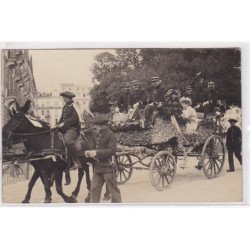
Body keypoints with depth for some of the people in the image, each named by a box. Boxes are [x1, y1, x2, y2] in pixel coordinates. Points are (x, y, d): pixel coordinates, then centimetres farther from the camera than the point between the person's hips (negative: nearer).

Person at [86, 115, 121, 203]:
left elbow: (111, 151, -21)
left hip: (108, 167, -8)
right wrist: (89, 152, 1)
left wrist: (96, 153, -25)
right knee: (94, 189, 9)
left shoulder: (110, 135, -11)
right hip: (98, 167, 8)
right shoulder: (98, 135, 13)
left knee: (113, 189, 1)